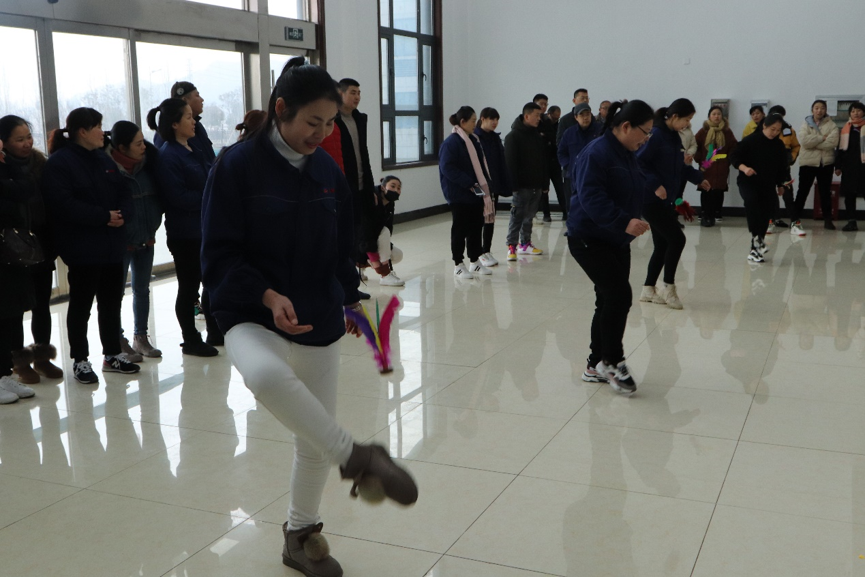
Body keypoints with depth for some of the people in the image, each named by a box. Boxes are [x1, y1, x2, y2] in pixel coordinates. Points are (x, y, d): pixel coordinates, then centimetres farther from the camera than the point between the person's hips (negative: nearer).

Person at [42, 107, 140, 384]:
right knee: (81, 304, 3)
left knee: (112, 301, 13)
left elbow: (124, 192, 12)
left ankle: (113, 354, 24)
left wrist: (121, 214, -9)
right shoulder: (59, 162, -10)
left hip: (112, 245, 7)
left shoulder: (103, 159, 14)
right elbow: (63, 203, -21)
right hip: (82, 248, -7)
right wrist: (103, 216, -21)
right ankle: (80, 360, 13)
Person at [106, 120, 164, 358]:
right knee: (117, 291, 5)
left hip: (146, 240, 6)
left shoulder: (146, 164, 1)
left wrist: (154, 224, 2)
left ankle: (141, 337, 26)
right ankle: (118, 342, 15)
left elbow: (156, 195, 9)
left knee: (142, 289, 14)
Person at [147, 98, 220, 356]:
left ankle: (215, 333, 29)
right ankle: (191, 341, 15)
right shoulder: (168, 155, -15)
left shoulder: (193, 151, 12)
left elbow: (209, 178, 18)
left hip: (206, 228, 9)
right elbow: (179, 197, -21)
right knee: (189, 287, 3)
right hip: (185, 232, -9)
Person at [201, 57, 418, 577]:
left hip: (320, 320, 5)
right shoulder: (238, 166, -11)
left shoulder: (329, 171, 5)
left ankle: (301, 534, 35)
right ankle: (356, 458, -24)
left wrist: (349, 300, 14)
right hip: (253, 318, -5)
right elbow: (219, 256, -12)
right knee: (266, 375, -41)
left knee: (315, 441, 10)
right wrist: (268, 297, -25)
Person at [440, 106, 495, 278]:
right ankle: (458, 265, 9)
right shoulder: (451, 142, -13)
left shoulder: (473, 140, 13)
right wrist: (469, 184, -21)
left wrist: (484, 185, 6)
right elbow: (447, 168, -20)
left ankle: (475, 262, 23)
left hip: (476, 194, 8)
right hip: (459, 195, -8)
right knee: (460, 230, 0)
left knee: (476, 227, 12)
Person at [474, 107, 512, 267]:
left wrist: (506, 185, 5)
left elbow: (502, 162, 10)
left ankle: (487, 251, 18)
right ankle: (481, 253, 7)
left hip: (494, 185, 6)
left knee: (491, 219, 10)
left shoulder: (495, 138, 10)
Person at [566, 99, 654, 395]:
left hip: (617, 240, 10)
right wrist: (624, 222, -35)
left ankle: (596, 366, 22)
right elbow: (591, 198, -28)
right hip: (588, 238, -10)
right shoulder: (596, 153, -18)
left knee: (609, 300, 11)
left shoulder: (629, 155, 11)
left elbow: (636, 192, 21)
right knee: (619, 294, -16)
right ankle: (611, 361, 0)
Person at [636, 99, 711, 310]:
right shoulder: (656, 135, -17)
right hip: (651, 199, -9)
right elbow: (638, 162, -22)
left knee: (662, 245, 12)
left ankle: (648, 289, 22)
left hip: (665, 199, 9)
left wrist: (698, 178, 16)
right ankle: (668, 288, 6)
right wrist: (655, 185, -26)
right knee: (677, 239, -8)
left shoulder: (675, 137, 10)